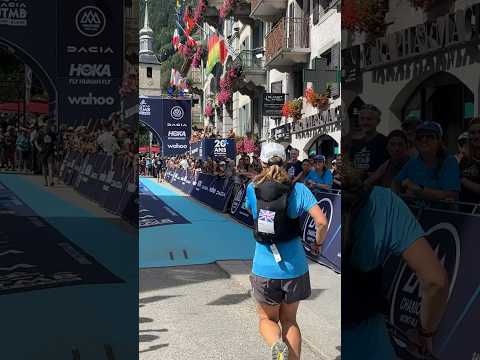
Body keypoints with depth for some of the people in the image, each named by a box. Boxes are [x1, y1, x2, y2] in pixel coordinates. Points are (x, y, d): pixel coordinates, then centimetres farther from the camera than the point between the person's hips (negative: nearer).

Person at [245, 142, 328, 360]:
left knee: (267, 319, 18)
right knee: (289, 320, 20)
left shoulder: (252, 188, -3)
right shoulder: (298, 189, -7)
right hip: (295, 268, 0)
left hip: (264, 268, 0)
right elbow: (322, 222, -14)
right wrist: (319, 243, 2)